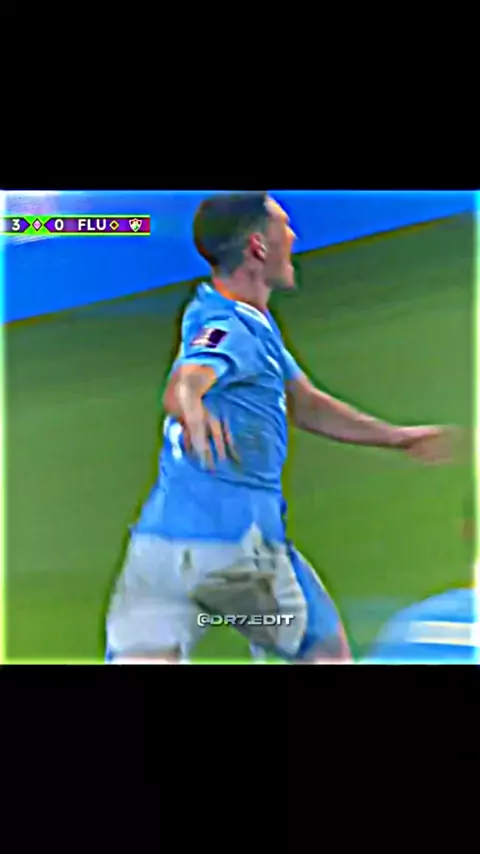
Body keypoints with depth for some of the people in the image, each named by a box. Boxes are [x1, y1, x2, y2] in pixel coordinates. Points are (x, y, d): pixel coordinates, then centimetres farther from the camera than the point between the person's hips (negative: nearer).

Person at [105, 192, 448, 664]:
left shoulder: (253, 322, 15)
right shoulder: (232, 328, -14)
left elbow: (305, 405, 21)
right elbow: (182, 384, -35)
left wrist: (397, 436, 25)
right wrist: (192, 409, -58)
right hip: (239, 538, -7)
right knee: (328, 649, 18)